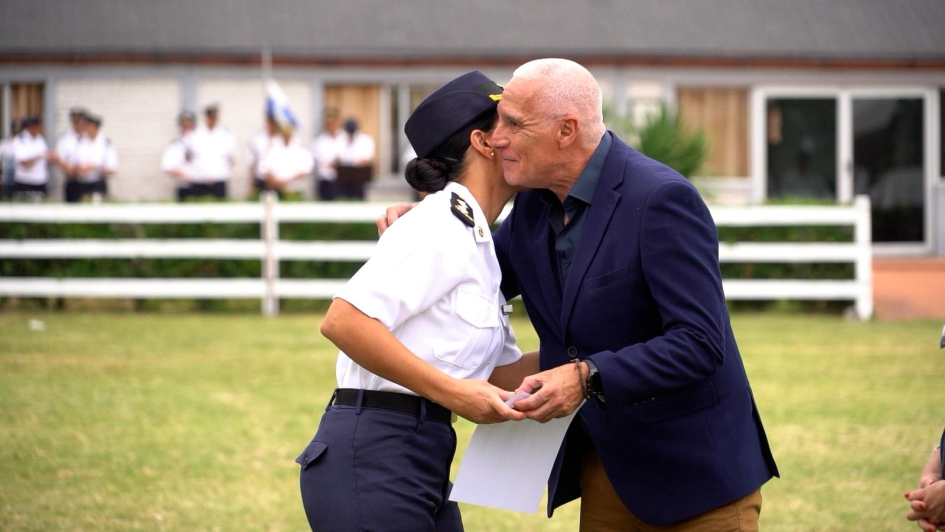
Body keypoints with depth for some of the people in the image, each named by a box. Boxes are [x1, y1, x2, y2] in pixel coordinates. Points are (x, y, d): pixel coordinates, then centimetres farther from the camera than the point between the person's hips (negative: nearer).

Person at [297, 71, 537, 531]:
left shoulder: (472, 242, 17)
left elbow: (502, 374, 21)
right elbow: (343, 321, -23)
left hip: (422, 465, 10)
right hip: (371, 457, -10)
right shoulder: (440, 226, -12)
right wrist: (450, 391, -22)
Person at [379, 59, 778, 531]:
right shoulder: (536, 204, 3)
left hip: (694, 469, -7)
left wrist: (589, 377, -34)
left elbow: (700, 344, -26)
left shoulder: (661, 199, -21)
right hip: (607, 468, 7)